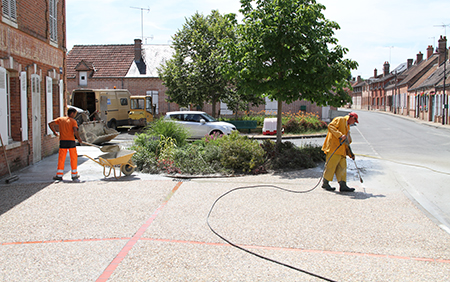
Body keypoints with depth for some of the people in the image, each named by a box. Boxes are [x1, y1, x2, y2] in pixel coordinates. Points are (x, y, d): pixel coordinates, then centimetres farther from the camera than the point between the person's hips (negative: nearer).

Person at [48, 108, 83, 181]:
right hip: (71, 141, -3)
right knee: (74, 158, 9)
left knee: (61, 158, 8)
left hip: (62, 141, 3)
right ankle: (74, 175, 14)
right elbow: (75, 131, -16)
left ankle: (59, 175, 8)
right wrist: (79, 139, -3)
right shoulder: (73, 121, -2)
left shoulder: (60, 119, 9)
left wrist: (54, 131, 18)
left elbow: (50, 124, 6)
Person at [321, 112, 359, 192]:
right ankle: (325, 183, 4)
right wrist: (340, 135, -25)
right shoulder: (340, 120, 1)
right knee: (331, 166, -6)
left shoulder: (347, 127, 28)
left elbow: (347, 143, 29)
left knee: (342, 167, 3)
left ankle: (343, 185, 2)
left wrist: (350, 154, 20)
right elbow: (330, 126, -16)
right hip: (334, 148, -9)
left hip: (342, 151, 9)